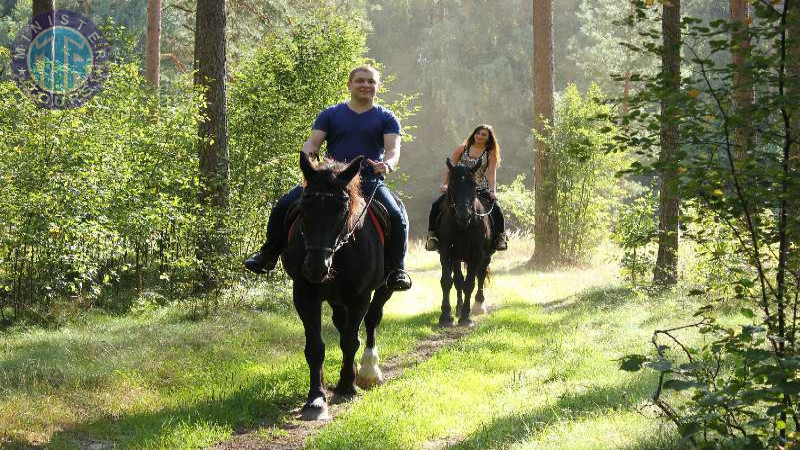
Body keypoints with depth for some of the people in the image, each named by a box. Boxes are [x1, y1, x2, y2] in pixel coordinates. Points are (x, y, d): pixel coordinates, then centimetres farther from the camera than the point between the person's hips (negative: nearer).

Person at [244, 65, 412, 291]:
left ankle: (397, 269, -10)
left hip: (370, 181, -1)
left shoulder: (386, 118, 10)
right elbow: (313, 142, 4)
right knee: (283, 206, -11)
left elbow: (393, 149, -3)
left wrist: (388, 164, -27)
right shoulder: (330, 114, 13)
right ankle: (269, 254, 7)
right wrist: (308, 155, -21)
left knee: (397, 217, -27)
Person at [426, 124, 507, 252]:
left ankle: (500, 237, -3)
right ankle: (432, 235, -8)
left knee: (496, 210, -21)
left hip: (480, 189, -1)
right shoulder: (462, 149, 6)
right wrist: (444, 184, -5)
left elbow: (491, 173, -6)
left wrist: (492, 192, -20)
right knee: (436, 206, -17)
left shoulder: (491, 154, 3)